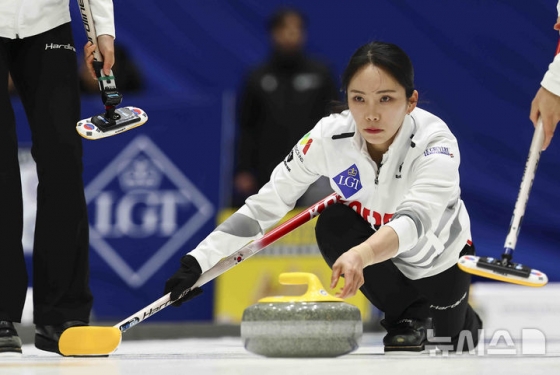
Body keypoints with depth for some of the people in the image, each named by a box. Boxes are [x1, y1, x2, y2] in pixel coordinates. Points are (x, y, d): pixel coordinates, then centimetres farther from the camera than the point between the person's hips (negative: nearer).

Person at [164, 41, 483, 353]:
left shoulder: (436, 144, -37)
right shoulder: (330, 136, -29)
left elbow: (415, 220, -54)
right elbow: (266, 204, -24)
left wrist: (361, 255, -73)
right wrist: (201, 262, -33)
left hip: (438, 256, -2)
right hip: (375, 243, 2)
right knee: (333, 225, -27)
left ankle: (465, 319, 31)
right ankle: (406, 315, -6)